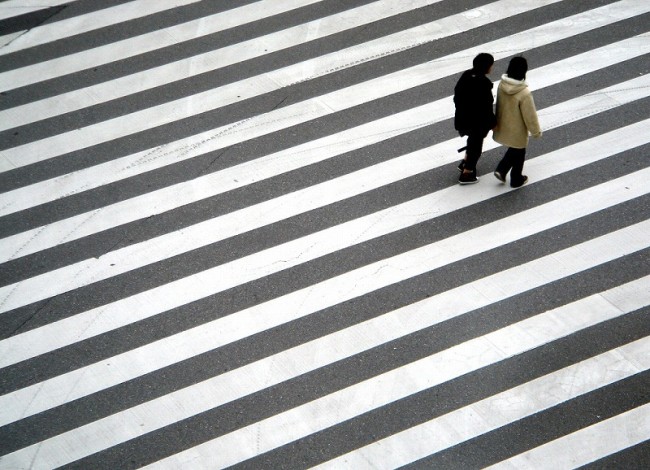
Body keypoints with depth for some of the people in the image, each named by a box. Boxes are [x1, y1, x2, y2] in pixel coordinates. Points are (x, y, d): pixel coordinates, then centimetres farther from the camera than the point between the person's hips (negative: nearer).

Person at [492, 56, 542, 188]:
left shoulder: (501, 84, -14)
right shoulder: (524, 93, -33)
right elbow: (530, 115, -21)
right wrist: (536, 131, -5)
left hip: (503, 127, 6)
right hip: (517, 131, -6)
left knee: (513, 149, 30)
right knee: (518, 154, 19)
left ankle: (501, 170, 25)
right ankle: (516, 180, 37)